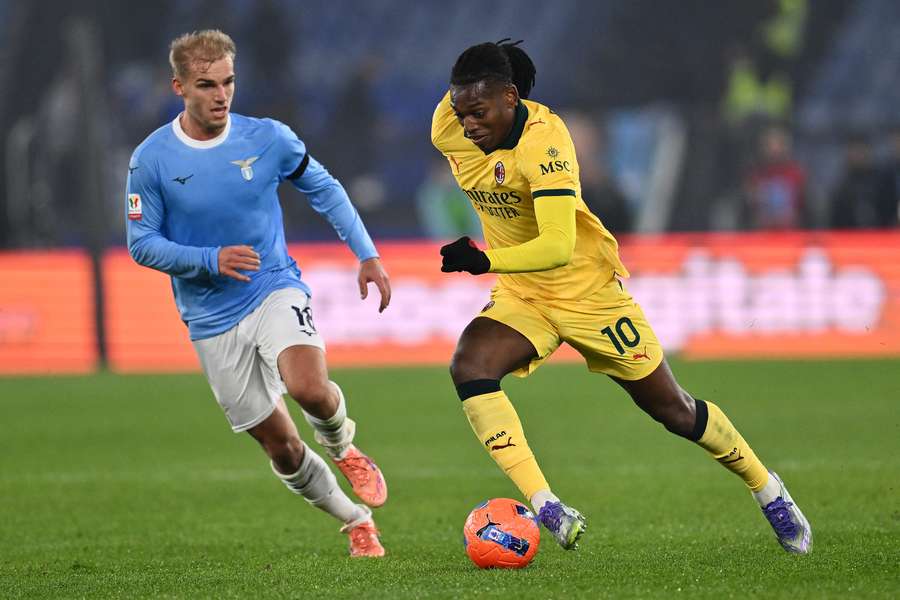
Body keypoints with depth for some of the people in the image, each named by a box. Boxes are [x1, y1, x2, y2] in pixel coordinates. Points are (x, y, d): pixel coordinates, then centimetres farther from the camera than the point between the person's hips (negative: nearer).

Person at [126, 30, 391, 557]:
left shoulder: (269, 138, -6)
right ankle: (357, 523, 26)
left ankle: (343, 445, 5)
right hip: (214, 322, 1)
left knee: (308, 387, -30)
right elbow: (141, 242, -4)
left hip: (277, 290, -1)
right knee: (280, 445, 4)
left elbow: (324, 190, 8)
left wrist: (368, 255, 1)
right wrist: (211, 260, -20)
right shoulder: (151, 159, -9)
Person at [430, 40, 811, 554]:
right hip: (521, 297, 5)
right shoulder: (449, 133, -12)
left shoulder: (543, 140, -30)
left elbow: (558, 247, -38)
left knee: (672, 408, 7)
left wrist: (485, 261, -47)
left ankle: (769, 491, 31)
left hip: (587, 290, -5)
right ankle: (546, 509, -29)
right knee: (468, 367, -26)